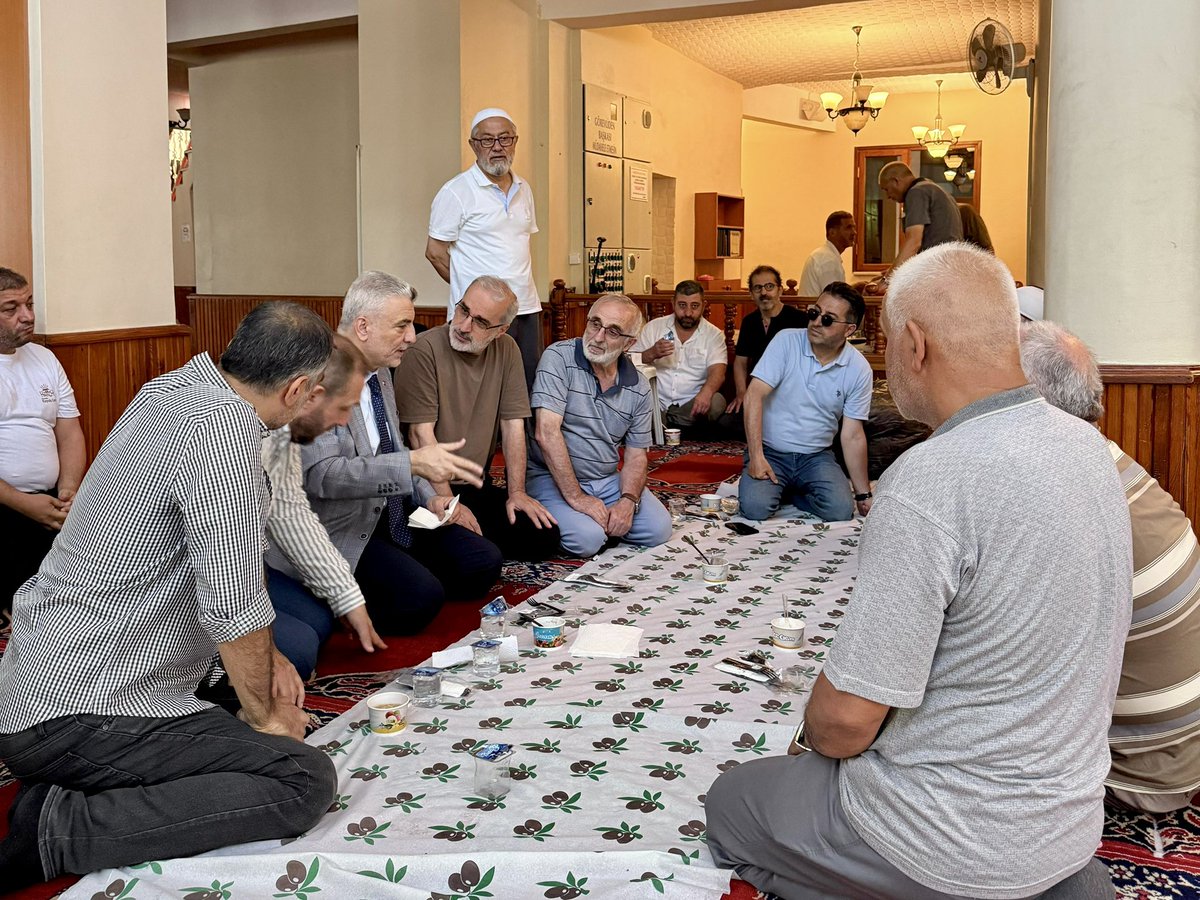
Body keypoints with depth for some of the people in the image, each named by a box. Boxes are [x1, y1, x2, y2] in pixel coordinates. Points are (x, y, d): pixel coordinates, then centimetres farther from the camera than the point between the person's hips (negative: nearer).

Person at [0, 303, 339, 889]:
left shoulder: (169, 389, 9)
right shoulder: (222, 426, -21)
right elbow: (233, 603, -23)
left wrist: (265, 659, 15)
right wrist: (264, 718, -6)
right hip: (78, 713, -10)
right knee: (305, 780, -16)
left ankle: (57, 794, 11)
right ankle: (62, 829, -13)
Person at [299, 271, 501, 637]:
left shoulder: (379, 371, 9)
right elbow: (320, 475, -31)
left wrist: (429, 498, 5)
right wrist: (412, 463, -39)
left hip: (392, 516, 9)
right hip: (340, 530, -9)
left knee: (484, 563, -2)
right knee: (420, 598, -27)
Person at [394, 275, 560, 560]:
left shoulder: (507, 350, 3)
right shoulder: (425, 351, -15)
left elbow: (513, 424, 4)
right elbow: (422, 433, -17)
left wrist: (516, 492, -3)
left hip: (479, 486, 6)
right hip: (431, 488, -6)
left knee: (545, 537, -9)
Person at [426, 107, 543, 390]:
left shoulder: (523, 190, 14)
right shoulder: (456, 192, -6)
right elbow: (435, 252, -4)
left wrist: (519, 288, 12)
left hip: (527, 308, 7)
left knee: (533, 386, 7)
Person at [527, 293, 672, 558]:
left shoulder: (638, 387, 3)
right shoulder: (558, 358, -13)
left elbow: (636, 455, 7)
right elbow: (547, 433, -21)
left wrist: (628, 501, -14)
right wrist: (575, 497, -22)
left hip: (608, 480, 5)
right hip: (553, 477, -5)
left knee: (658, 528, -13)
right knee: (587, 539, -28)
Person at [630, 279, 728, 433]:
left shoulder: (714, 335, 4)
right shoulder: (654, 327, 7)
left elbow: (717, 372, -12)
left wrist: (706, 392, -36)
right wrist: (651, 354, -19)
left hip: (691, 405, 1)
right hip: (657, 404, -1)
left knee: (716, 402, -31)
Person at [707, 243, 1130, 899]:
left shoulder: (927, 484, -29)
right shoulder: (1085, 445, -2)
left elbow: (846, 718, -24)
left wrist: (810, 737, 0)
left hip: (967, 846, -8)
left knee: (731, 802, 14)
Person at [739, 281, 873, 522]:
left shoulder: (859, 369, -5)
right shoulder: (786, 342, -11)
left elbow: (853, 435, 0)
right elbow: (754, 396, -15)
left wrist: (864, 494, 0)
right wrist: (756, 457, -22)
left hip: (816, 456, 2)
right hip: (770, 452, -2)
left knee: (840, 511, -24)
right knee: (755, 508, -27)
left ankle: (791, 493, 8)